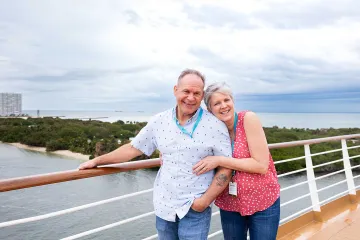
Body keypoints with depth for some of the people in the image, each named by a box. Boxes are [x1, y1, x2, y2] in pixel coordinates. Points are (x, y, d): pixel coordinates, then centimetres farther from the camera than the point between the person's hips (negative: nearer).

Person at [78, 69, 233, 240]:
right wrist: (97, 160, 9)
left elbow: (225, 168, -7)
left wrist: (206, 200, -13)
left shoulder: (215, 125, -10)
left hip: (195, 210, -3)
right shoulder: (159, 121, -1)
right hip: (163, 206, 3)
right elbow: (133, 148, 7)